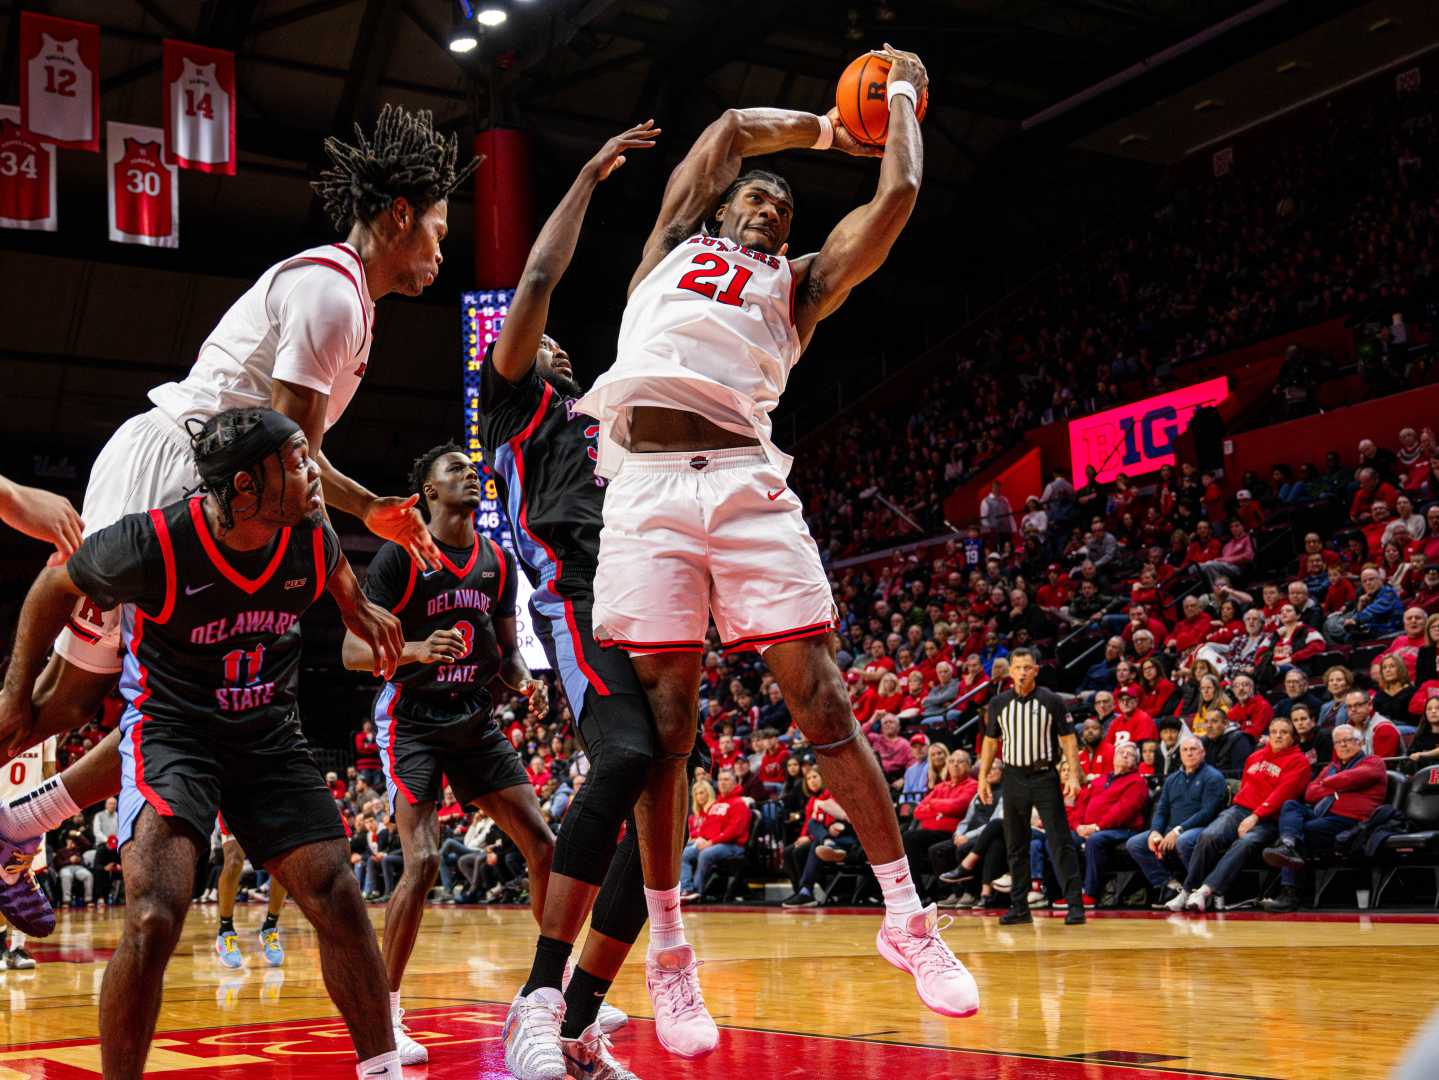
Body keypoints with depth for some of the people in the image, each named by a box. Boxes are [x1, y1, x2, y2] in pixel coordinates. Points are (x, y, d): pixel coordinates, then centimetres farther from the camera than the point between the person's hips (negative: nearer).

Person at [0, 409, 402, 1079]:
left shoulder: (315, 540, -12)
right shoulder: (154, 542, -23)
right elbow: (57, 589, -4)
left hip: (270, 735, 4)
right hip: (171, 730, -4)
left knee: (338, 901, -2)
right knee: (154, 917, -22)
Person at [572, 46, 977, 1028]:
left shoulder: (798, 286, 25)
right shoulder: (675, 245, 26)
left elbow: (899, 192, 15)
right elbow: (732, 128, 23)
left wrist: (900, 92, 29)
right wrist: (819, 127, 36)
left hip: (747, 480, 1)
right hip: (648, 482, -1)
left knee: (821, 699, -5)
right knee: (664, 721, -2)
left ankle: (909, 920, 2)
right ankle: (670, 947, 7)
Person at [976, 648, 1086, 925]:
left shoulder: (1052, 701, -3)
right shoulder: (999, 704, 6)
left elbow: (1068, 739, -2)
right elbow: (990, 741, 13)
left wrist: (1073, 775, -12)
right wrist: (983, 777, 6)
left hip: (1045, 777, -3)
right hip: (1014, 778, 3)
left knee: (1060, 842, -7)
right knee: (1016, 846, 7)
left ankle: (1075, 905, -5)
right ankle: (1019, 907, 14)